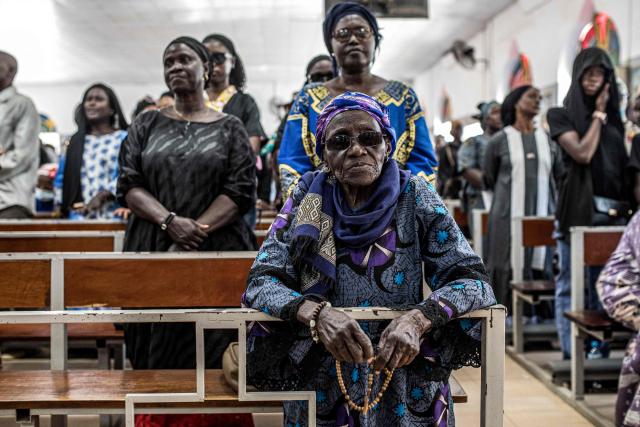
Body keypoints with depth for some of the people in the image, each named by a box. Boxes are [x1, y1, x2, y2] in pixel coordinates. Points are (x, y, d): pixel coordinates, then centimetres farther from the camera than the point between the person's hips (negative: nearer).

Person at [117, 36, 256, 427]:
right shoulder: (148, 124, 11)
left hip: (217, 252, -2)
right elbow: (128, 185, 3)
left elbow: (242, 190, -3)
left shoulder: (230, 127, 6)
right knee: (159, 354, 4)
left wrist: (197, 229, -15)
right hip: (154, 252, 2)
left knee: (213, 358, -2)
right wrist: (170, 222, -13)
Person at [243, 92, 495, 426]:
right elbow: (261, 281, -7)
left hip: (407, 392, 0)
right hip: (322, 388, 1)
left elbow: (472, 279, -8)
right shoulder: (308, 197, -2)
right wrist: (316, 312, -27)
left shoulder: (414, 196, -4)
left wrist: (417, 318, -28)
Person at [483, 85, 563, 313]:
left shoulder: (548, 139, 9)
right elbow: (489, 179, 10)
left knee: (540, 263, 1)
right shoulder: (499, 140, 1)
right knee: (508, 265, -2)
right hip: (508, 215, -3)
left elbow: (559, 175, 17)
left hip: (542, 215, 3)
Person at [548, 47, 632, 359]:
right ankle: (571, 354, 1)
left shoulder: (614, 119, 18)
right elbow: (582, 154, -11)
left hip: (614, 212, 5)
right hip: (578, 210, -5)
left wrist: (628, 205, 3)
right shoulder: (561, 115, 3)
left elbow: (624, 166, 19)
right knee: (571, 285, -3)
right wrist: (598, 114, -1)